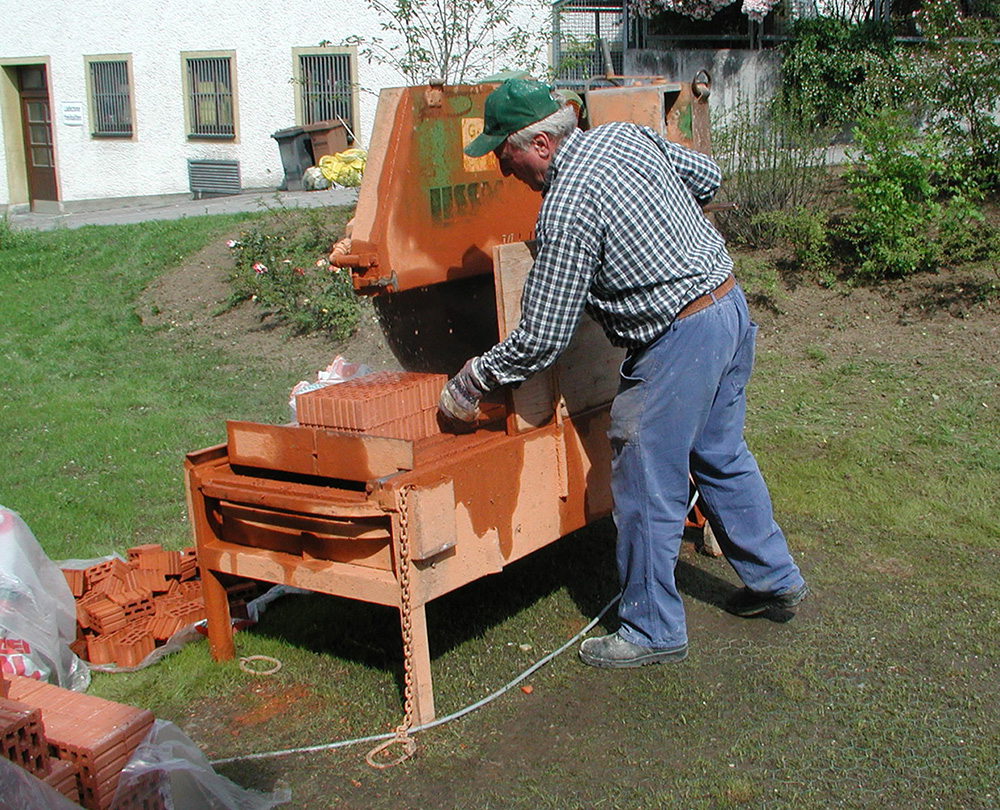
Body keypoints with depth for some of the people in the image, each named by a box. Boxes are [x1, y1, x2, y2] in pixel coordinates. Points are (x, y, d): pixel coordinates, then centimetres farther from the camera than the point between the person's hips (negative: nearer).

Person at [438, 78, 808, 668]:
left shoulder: (566, 210, -20)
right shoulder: (628, 135, 4)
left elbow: (541, 341, -18)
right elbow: (708, 178, 19)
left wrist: (470, 382, -4)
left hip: (679, 342, -9)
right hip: (731, 305, 10)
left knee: (647, 489, 3)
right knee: (722, 458, 24)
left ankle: (653, 631, 17)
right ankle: (775, 577, 38)